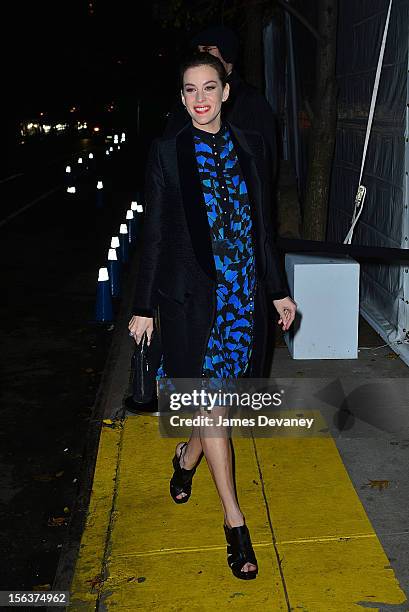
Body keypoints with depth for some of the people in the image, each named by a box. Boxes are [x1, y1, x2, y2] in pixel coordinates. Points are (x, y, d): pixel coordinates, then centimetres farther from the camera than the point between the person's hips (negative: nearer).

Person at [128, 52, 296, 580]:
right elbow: (154, 233, -2)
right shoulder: (166, 152, -2)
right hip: (192, 293, -3)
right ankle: (234, 519, 9)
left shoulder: (250, 146, 7)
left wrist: (278, 291, 11)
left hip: (244, 290, 4)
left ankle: (187, 457, 44)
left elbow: (262, 225, 11)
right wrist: (144, 307, -2)